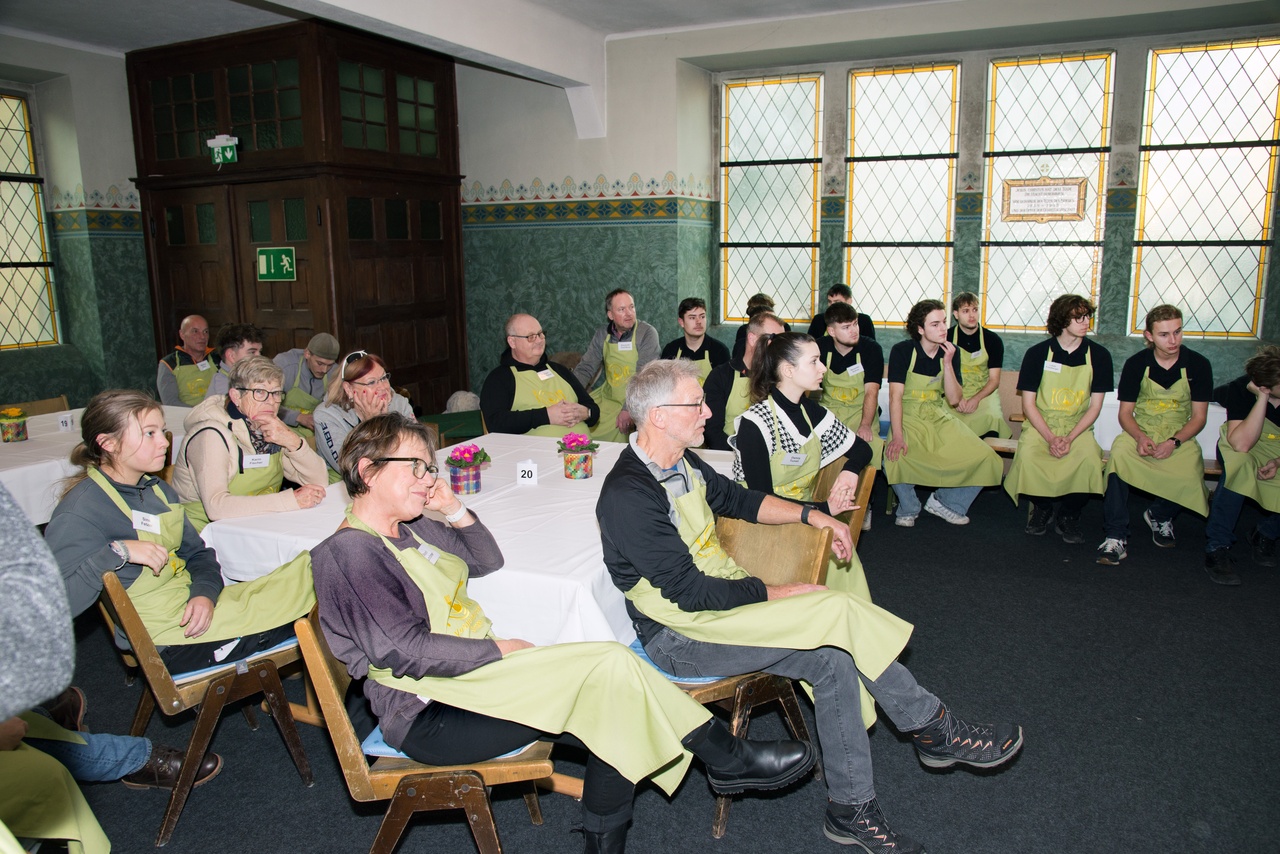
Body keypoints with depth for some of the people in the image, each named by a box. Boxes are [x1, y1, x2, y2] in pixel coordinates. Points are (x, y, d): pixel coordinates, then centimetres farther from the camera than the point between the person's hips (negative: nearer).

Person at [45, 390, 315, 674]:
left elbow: (198, 552, 15)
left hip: (195, 606, 8)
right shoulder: (79, 512, -13)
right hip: (165, 641, -8)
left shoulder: (158, 490, 12)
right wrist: (116, 552, -28)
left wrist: (205, 593, -5)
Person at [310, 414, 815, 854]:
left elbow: (488, 561, 21)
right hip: (429, 716, -9)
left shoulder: (413, 529, 15)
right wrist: (500, 649, -14)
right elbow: (404, 650, -19)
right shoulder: (348, 553, -12)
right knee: (608, 672, -20)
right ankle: (728, 759, -4)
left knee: (611, 715, -13)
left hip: (476, 673, 9)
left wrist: (454, 509, 6)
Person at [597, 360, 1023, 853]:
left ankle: (850, 810, 3)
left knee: (833, 659, -11)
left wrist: (810, 515, 9)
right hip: (678, 636, -8)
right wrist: (777, 595, -16)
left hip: (722, 594, 8)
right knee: (838, 613, -19)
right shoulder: (627, 496, -22)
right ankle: (934, 730, 0)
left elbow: (735, 498, 22)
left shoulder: (682, 462, 6)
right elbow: (689, 592, -22)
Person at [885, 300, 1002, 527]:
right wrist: (897, 436, -31)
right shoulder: (902, 351, -11)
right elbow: (895, 395, -19)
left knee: (985, 458, -13)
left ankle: (945, 502, 11)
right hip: (909, 416, -4)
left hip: (940, 417, 4)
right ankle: (908, 508, -3)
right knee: (895, 456, -34)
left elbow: (953, 399, -5)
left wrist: (948, 363, -18)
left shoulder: (951, 352, 1)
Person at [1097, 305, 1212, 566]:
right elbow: (1125, 412, 1)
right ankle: (1116, 537, -32)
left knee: (1189, 475, -32)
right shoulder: (1136, 363, -2)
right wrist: (1140, 437, -21)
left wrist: (1174, 442, -19)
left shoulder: (1198, 365, -2)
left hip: (1180, 437, 0)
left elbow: (1199, 417, -1)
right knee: (1118, 454, -35)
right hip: (1140, 432, 0)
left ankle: (1160, 515, 5)